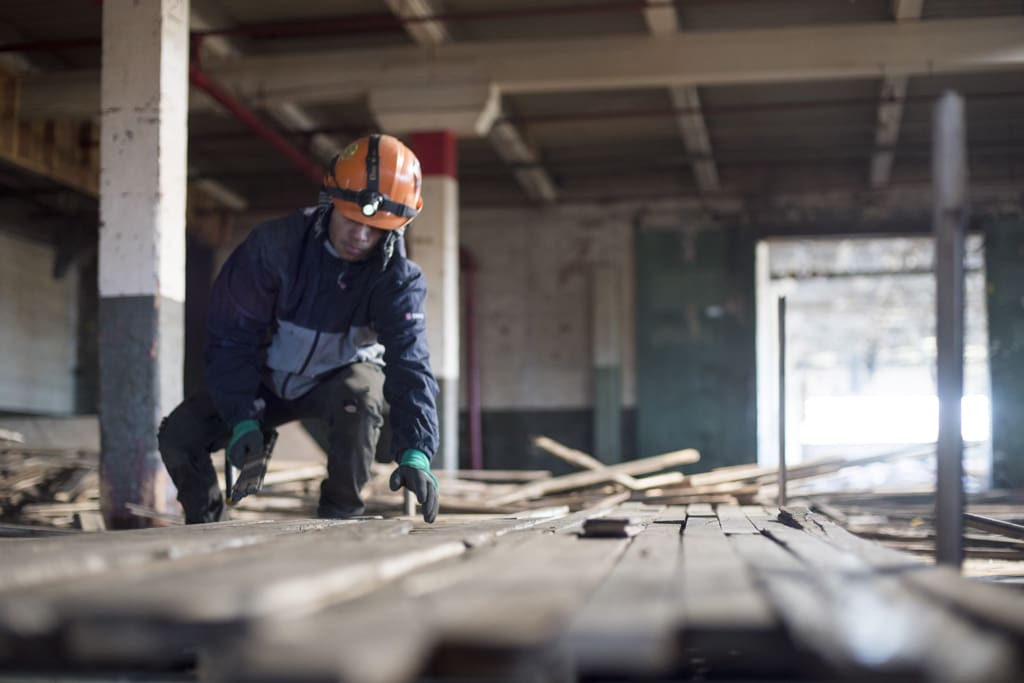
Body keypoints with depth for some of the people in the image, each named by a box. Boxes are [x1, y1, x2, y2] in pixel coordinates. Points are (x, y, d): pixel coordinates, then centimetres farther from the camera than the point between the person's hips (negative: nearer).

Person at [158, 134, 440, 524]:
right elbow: (233, 338, -19)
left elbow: (410, 364, -36)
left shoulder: (399, 277, -24)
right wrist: (244, 421, -30)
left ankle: (341, 514, -14)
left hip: (340, 378, -1)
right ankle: (204, 524, 14)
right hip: (268, 380, 1)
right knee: (179, 433, -16)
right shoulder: (275, 246, -25)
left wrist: (415, 451, -51)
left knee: (361, 396, -37)